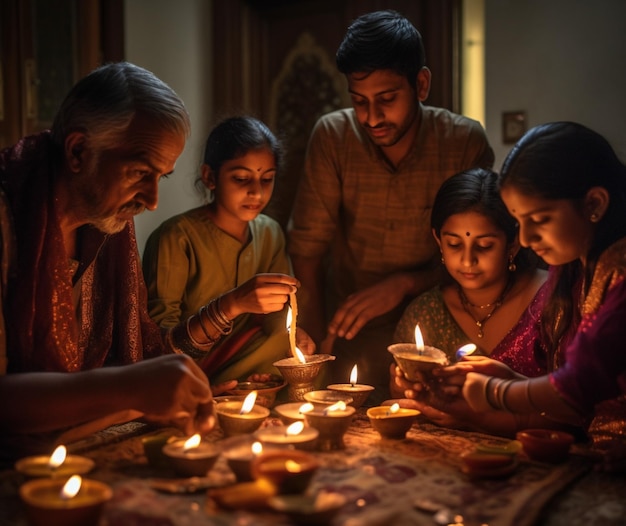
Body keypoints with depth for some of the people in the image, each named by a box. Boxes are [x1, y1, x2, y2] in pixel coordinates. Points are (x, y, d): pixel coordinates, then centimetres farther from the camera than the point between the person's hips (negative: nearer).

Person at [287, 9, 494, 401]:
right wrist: (318, 343, -13)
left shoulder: (466, 142, -8)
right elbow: (307, 247, -4)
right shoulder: (332, 136, -7)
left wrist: (406, 283, -19)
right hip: (351, 339, 0)